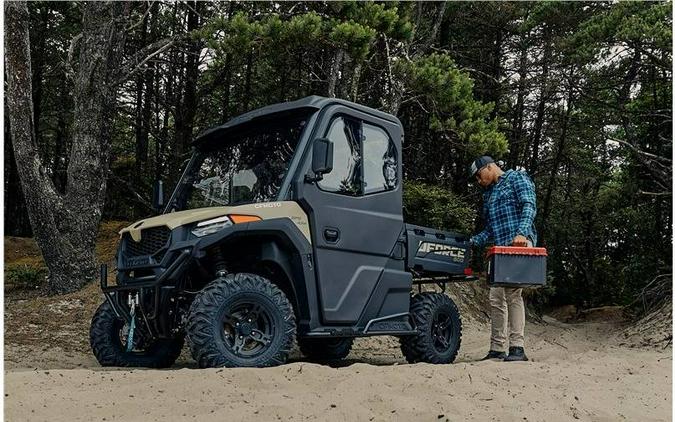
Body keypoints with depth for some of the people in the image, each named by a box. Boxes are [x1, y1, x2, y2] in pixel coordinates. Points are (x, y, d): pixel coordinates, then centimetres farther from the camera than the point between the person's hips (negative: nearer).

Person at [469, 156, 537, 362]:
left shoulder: (517, 179, 7)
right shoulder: (488, 195, 28)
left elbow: (529, 206, -8)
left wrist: (521, 233, -24)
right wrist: (471, 242, 11)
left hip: (520, 243, -8)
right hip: (500, 248, 8)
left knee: (512, 292, -17)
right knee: (496, 298, 3)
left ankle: (517, 347, -16)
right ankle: (497, 349, 8)